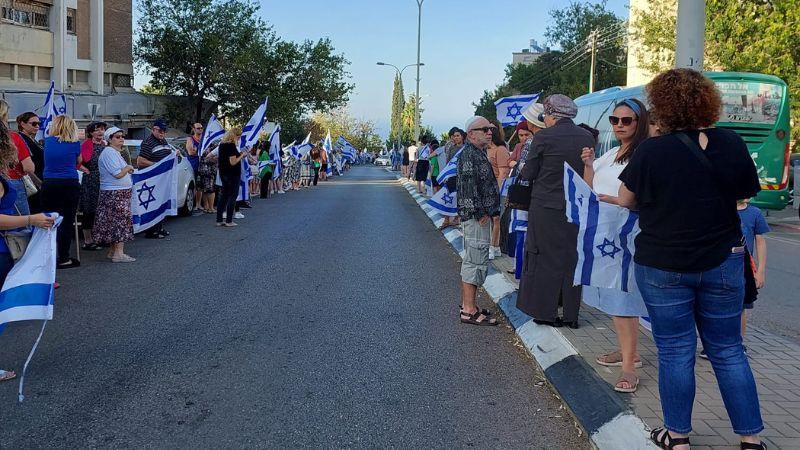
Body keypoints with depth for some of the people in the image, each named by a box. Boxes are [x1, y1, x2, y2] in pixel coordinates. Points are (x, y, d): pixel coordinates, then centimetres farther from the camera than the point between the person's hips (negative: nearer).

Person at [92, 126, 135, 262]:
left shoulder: (115, 152, 19)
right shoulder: (109, 152, -15)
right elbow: (118, 174, -20)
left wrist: (127, 169, 8)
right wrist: (128, 167, -5)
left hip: (121, 193, 11)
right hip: (114, 194, -11)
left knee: (115, 222, 12)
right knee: (120, 221, -10)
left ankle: (113, 251, 17)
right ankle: (118, 253, -9)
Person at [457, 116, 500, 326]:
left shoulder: (479, 153, 19)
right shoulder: (469, 154, -13)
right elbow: (469, 186, -21)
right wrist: (480, 213, -21)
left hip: (480, 216, 11)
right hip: (475, 216, -11)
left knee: (472, 260, 15)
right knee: (476, 261, -9)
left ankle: (467, 305, 23)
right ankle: (469, 311, -6)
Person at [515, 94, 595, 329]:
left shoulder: (543, 137, -11)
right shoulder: (587, 137, 2)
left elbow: (528, 174, -5)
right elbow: (588, 172, 9)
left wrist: (521, 170, 16)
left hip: (546, 207, -4)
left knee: (545, 259, 6)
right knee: (572, 260, 12)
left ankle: (546, 312, 10)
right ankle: (571, 314, 18)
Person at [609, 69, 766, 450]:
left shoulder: (651, 151, -14)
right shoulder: (731, 144, -7)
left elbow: (626, 199, -1)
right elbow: (746, 194, 7)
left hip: (663, 266, -2)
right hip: (722, 262, 3)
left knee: (675, 351, 8)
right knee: (728, 351, 14)